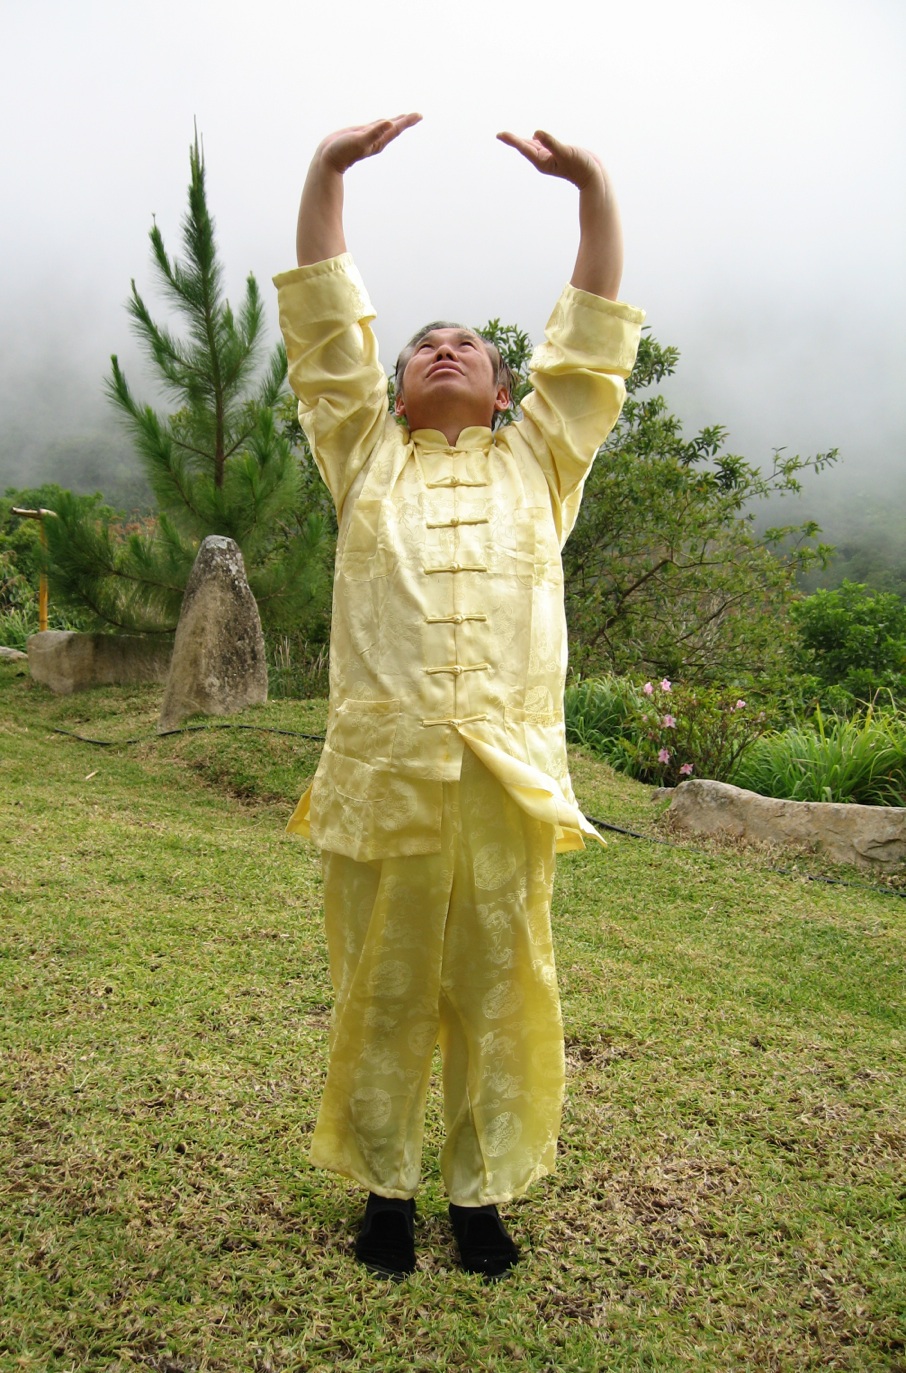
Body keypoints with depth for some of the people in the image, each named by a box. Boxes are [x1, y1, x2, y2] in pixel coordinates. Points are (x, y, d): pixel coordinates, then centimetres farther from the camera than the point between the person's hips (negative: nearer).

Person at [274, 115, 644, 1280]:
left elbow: (591, 335, 15)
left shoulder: (538, 460, 19)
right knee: (383, 991, 9)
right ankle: (386, 1184, 28)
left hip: (508, 771, 1)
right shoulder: (365, 455, 17)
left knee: (498, 989, 9)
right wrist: (329, 169, 7)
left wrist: (592, 186, 11)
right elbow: (325, 320, 12)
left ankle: (480, 1192, 27)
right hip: (380, 767, 0)